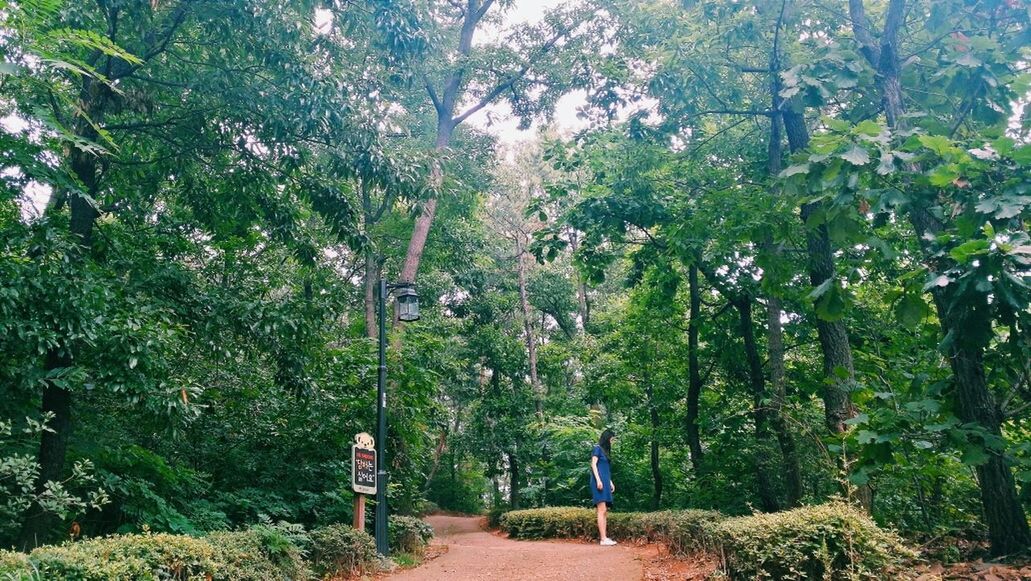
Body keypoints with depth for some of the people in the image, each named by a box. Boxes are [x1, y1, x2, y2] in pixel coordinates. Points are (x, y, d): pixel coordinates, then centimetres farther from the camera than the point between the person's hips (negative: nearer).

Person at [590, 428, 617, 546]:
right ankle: (603, 539, -17)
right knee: (602, 510, -14)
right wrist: (598, 480, -19)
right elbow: (593, 464, -11)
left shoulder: (605, 450, 21)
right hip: (599, 482, -9)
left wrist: (610, 482, 22)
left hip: (605, 483, 9)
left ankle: (604, 537, 6)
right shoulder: (597, 448, -3)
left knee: (605, 511, 6)